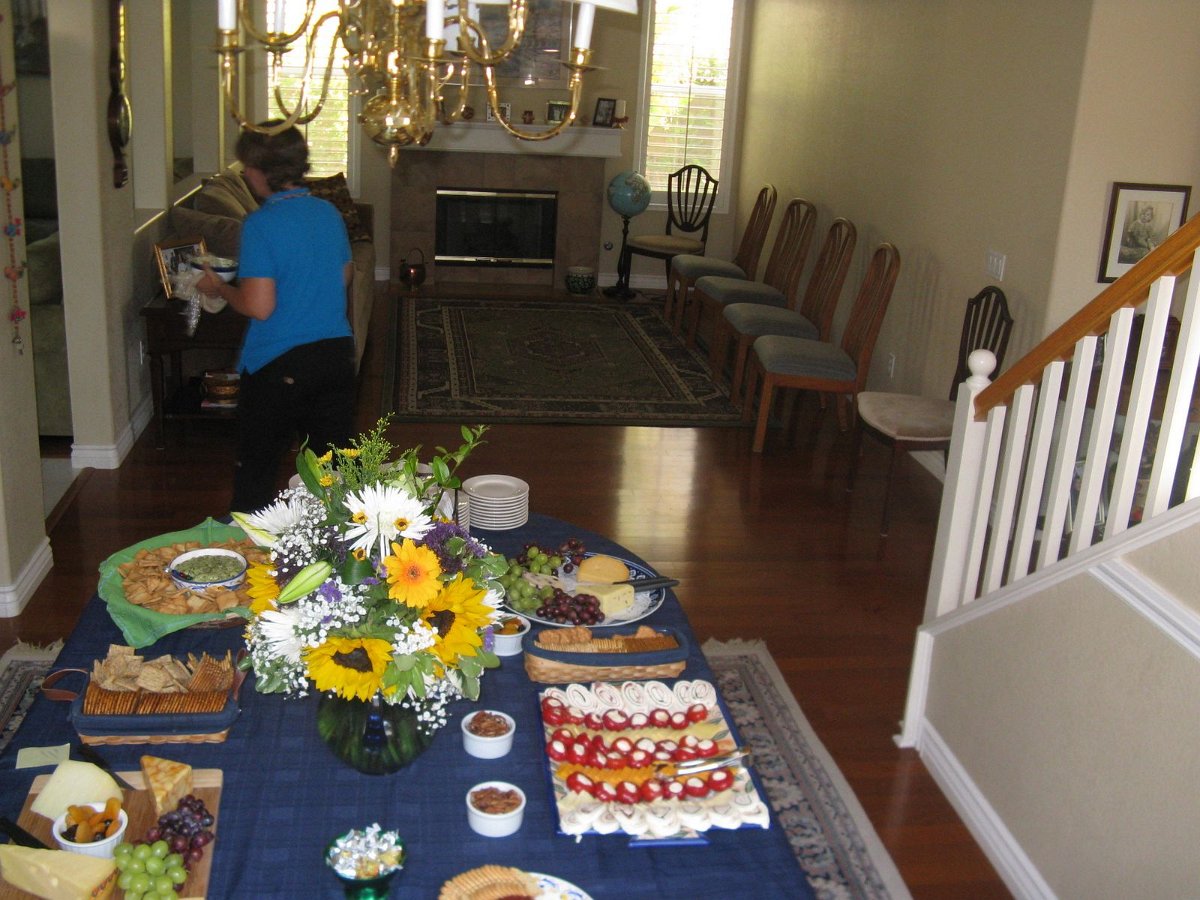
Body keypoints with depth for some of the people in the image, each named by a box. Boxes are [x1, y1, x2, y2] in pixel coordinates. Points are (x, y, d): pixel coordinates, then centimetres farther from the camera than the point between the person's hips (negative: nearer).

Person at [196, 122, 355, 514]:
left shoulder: (261, 224, -16)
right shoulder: (329, 213, 4)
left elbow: (259, 306, -20)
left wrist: (219, 288, -1)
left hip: (279, 364, -6)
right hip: (337, 353, 6)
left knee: (257, 470, 11)